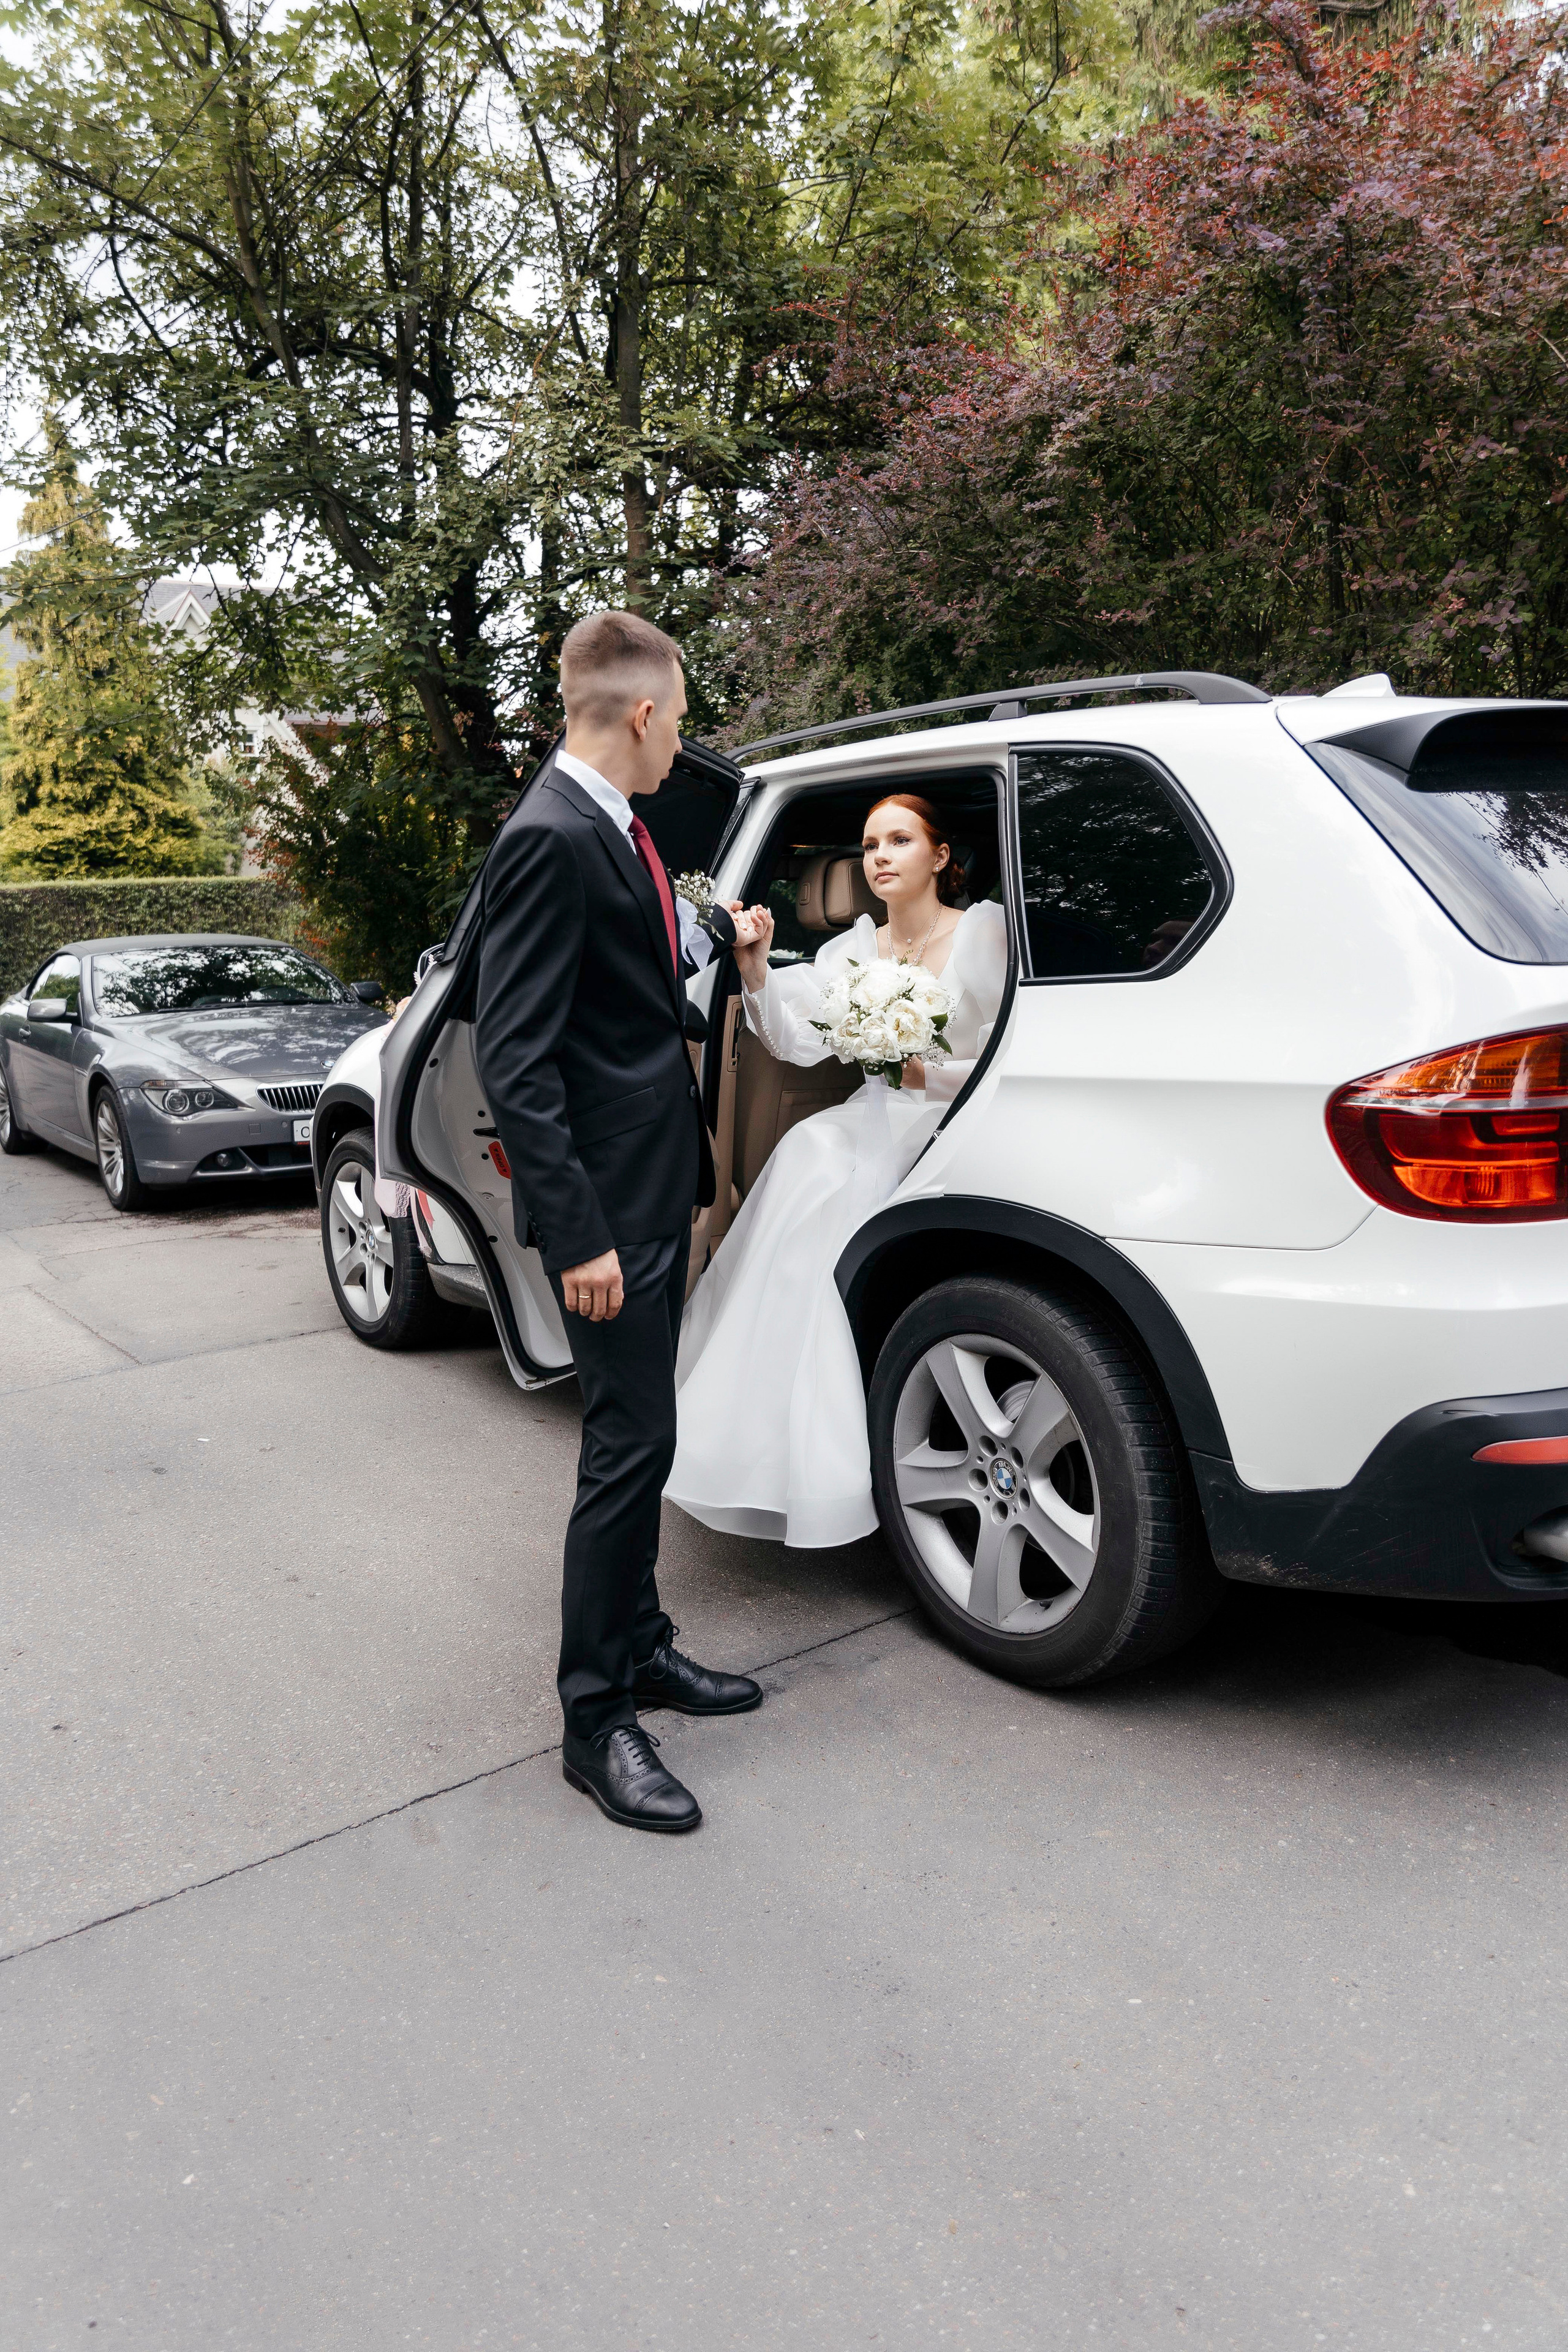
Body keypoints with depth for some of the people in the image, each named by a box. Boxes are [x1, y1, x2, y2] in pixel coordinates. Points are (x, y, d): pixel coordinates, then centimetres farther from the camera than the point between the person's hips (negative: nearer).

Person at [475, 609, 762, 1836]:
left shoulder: (613, 827, 11)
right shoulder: (552, 838, -18)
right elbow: (513, 1058, -23)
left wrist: (712, 930, 30)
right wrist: (578, 1233, -24)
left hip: (657, 1185, 10)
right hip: (609, 1201, -10)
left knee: (639, 1437, 18)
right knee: (630, 1445, -3)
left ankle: (639, 1644, 34)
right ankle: (596, 1721, 11)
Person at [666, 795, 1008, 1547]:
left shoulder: (984, 933, -1)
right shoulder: (854, 949, 12)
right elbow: (798, 1041, 0)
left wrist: (930, 1071, -18)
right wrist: (756, 971, -14)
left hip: (960, 1127, -4)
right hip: (879, 1121, 4)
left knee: (825, 1178, -26)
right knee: (811, 1156, -25)